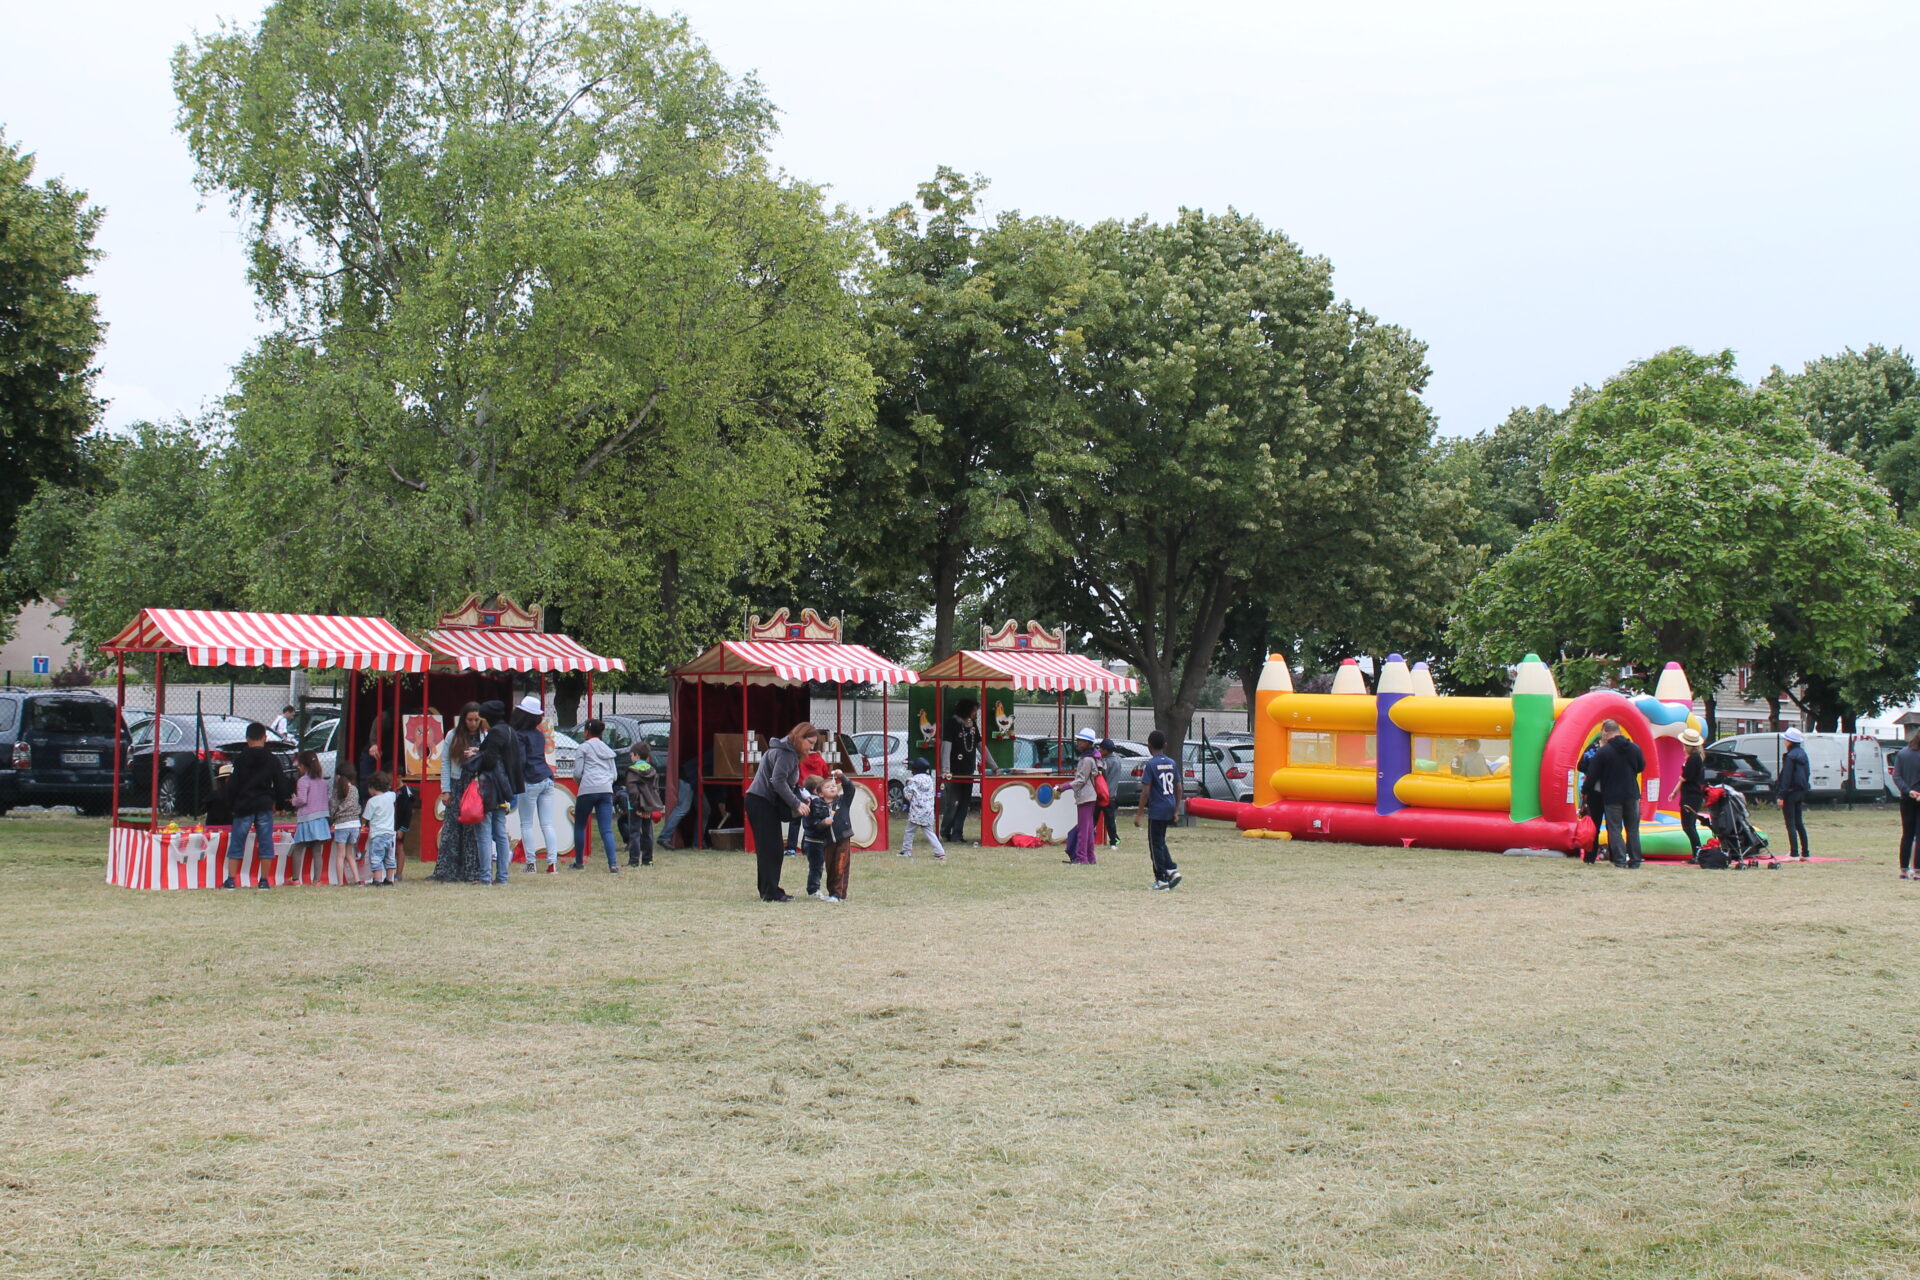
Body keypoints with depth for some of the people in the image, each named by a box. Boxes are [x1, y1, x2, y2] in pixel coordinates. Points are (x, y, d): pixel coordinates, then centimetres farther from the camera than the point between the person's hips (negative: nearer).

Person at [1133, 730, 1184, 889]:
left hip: (1156, 810, -7)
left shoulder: (1150, 765, -12)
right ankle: (1172, 870, 7)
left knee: (1156, 844, 2)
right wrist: (1176, 810, 16)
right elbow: (1178, 788, 9)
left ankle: (1161, 879, 3)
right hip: (1169, 810, 7)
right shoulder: (1172, 763, 7)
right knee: (1160, 842, 20)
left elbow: (1146, 792, -15)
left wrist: (1138, 814, -11)